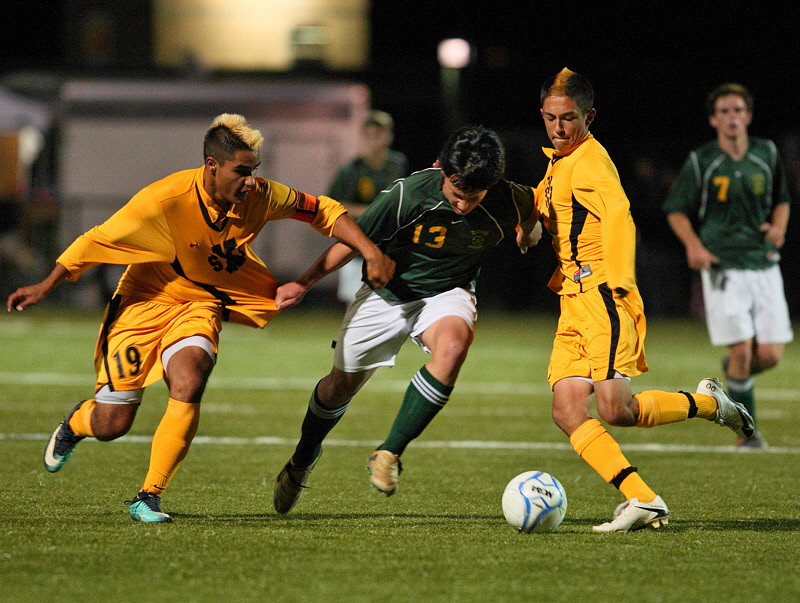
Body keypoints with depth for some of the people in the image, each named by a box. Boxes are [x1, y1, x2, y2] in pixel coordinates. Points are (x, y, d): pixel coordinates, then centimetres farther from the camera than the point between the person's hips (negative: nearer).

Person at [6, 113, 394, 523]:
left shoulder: (258, 197, -15)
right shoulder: (164, 201, -27)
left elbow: (324, 211, 0)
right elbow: (97, 241, -15)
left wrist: (371, 254, -9)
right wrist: (45, 287, -9)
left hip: (200, 308, 3)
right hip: (144, 303, -3)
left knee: (188, 387, -28)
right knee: (111, 425, -2)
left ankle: (149, 497, -14)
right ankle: (77, 422, 38)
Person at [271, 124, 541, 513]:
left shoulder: (509, 202, -26)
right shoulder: (407, 194, -30)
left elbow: (532, 210, 2)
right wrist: (304, 283, -10)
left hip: (447, 293, 0)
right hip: (387, 292, 0)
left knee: (453, 344, -34)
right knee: (342, 383, 12)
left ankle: (389, 454, -23)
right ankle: (302, 460, 44)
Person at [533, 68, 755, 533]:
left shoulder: (590, 159, -9)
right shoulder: (558, 163, 21)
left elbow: (618, 215, -25)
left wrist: (618, 283, -35)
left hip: (603, 296, -9)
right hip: (573, 303, 9)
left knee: (615, 410, -17)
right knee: (568, 412, -7)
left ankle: (708, 403, 7)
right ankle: (644, 500, -11)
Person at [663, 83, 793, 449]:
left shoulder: (767, 154, 6)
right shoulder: (701, 161, -3)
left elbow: (782, 200, 20)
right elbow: (676, 211, 5)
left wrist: (778, 226, -1)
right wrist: (694, 245, -12)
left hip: (764, 265, 3)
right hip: (723, 267, -3)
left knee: (770, 355, -4)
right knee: (742, 351, -12)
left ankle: (734, 369, 31)